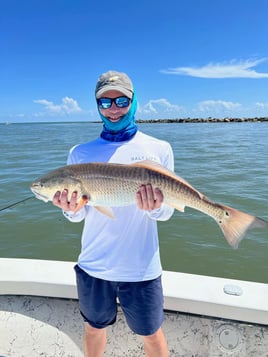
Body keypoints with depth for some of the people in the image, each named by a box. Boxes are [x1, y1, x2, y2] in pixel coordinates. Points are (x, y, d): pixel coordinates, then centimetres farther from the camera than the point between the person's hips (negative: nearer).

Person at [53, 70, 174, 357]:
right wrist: (71, 209, -21)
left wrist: (154, 207, -27)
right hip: (92, 265, 2)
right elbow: (80, 215, 1)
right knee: (94, 328, 24)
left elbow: (166, 213, -5)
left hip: (141, 268, -2)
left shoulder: (158, 149, -6)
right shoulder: (80, 153, -1)